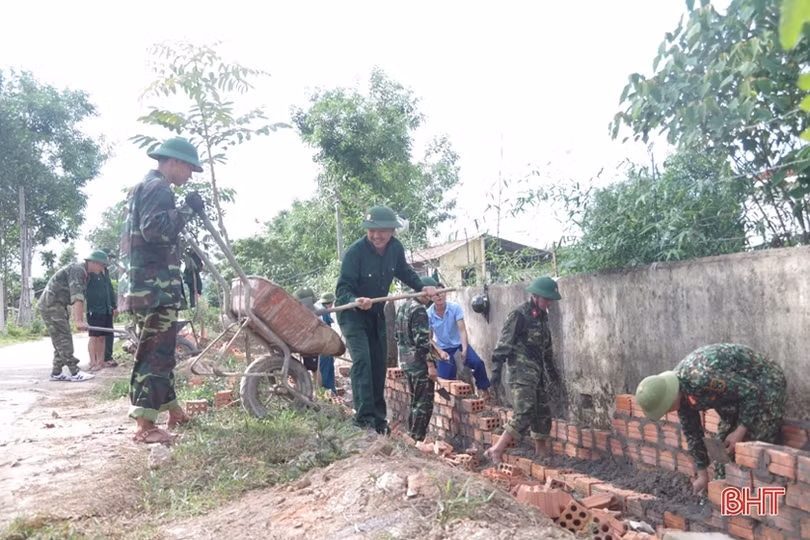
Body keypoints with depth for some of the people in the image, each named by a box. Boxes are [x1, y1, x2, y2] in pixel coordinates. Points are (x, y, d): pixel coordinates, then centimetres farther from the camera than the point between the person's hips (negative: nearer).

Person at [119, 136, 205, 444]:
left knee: (159, 350, 16)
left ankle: (173, 411, 27)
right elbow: (154, 228, -24)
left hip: (145, 283, 11)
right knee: (155, 352, -9)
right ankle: (145, 426, -6)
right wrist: (187, 210, -18)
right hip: (155, 284, -11)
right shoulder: (158, 188, -9)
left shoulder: (142, 189, 24)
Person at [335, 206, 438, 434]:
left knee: (379, 365, 10)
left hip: (377, 314, 6)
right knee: (362, 359, -23)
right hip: (352, 314, -6)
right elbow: (342, 289, -28)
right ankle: (363, 416, -21)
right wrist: (356, 301, -48)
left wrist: (422, 287, 0)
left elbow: (404, 271, 12)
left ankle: (378, 418, 22)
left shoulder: (396, 248, -10)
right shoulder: (355, 252, -27)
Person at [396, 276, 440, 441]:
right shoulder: (419, 310, -17)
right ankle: (417, 440, 3)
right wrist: (431, 364, -19)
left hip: (406, 362, 9)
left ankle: (411, 438, 24)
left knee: (415, 402, 18)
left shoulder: (403, 307, 12)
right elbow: (422, 340, -22)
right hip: (420, 364, -9)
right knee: (424, 404, -1)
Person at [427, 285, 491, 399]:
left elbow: (462, 330, -22)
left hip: (459, 343, 0)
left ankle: (484, 389, 1)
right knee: (445, 377, -6)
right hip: (443, 347, 0)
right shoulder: (428, 314, -18)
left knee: (477, 362, -22)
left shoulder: (455, 308, -20)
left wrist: (464, 349, -33)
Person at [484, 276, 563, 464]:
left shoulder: (542, 316, 15)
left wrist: (553, 372, 27)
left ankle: (542, 454, 22)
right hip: (522, 372, -8)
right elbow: (504, 342, -15)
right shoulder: (519, 314, -10)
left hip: (538, 373, 8)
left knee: (543, 415, 10)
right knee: (524, 414, -16)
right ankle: (496, 450, -11)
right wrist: (497, 368, -22)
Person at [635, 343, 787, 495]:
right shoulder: (681, 393, -9)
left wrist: (740, 431, -23)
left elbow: (751, 392, -28)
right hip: (735, 389, 8)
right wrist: (702, 473, 10)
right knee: (723, 444, 7)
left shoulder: (702, 378, -38)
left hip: (764, 385, -8)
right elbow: (691, 432, 4)